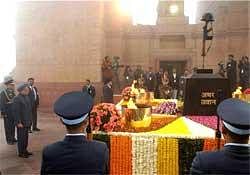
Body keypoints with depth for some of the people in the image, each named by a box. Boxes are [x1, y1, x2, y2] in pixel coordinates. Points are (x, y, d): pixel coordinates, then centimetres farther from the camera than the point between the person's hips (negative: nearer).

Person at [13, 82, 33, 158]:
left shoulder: (26, 97, 7)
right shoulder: (17, 98, -18)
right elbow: (16, 111, -19)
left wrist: (30, 120, 13)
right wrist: (19, 122, -19)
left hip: (27, 121, 8)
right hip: (21, 122, -8)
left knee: (26, 137, 17)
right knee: (21, 137, 4)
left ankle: (24, 150, 30)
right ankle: (21, 153, 17)